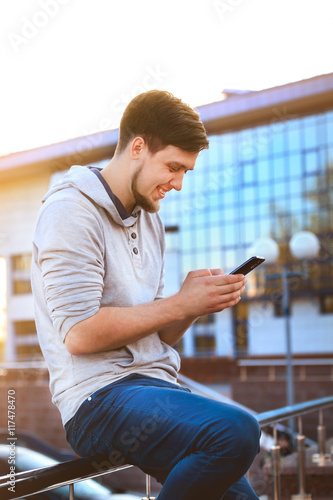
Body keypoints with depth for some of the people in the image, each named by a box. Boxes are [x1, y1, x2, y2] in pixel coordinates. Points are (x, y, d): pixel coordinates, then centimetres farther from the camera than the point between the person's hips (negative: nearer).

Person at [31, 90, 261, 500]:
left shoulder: (150, 220, 19)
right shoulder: (72, 211, -6)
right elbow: (79, 334, -17)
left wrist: (198, 303, -2)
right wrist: (179, 304, -12)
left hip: (154, 386, 8)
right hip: (98, 398, -8)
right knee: (237, 431, -28)